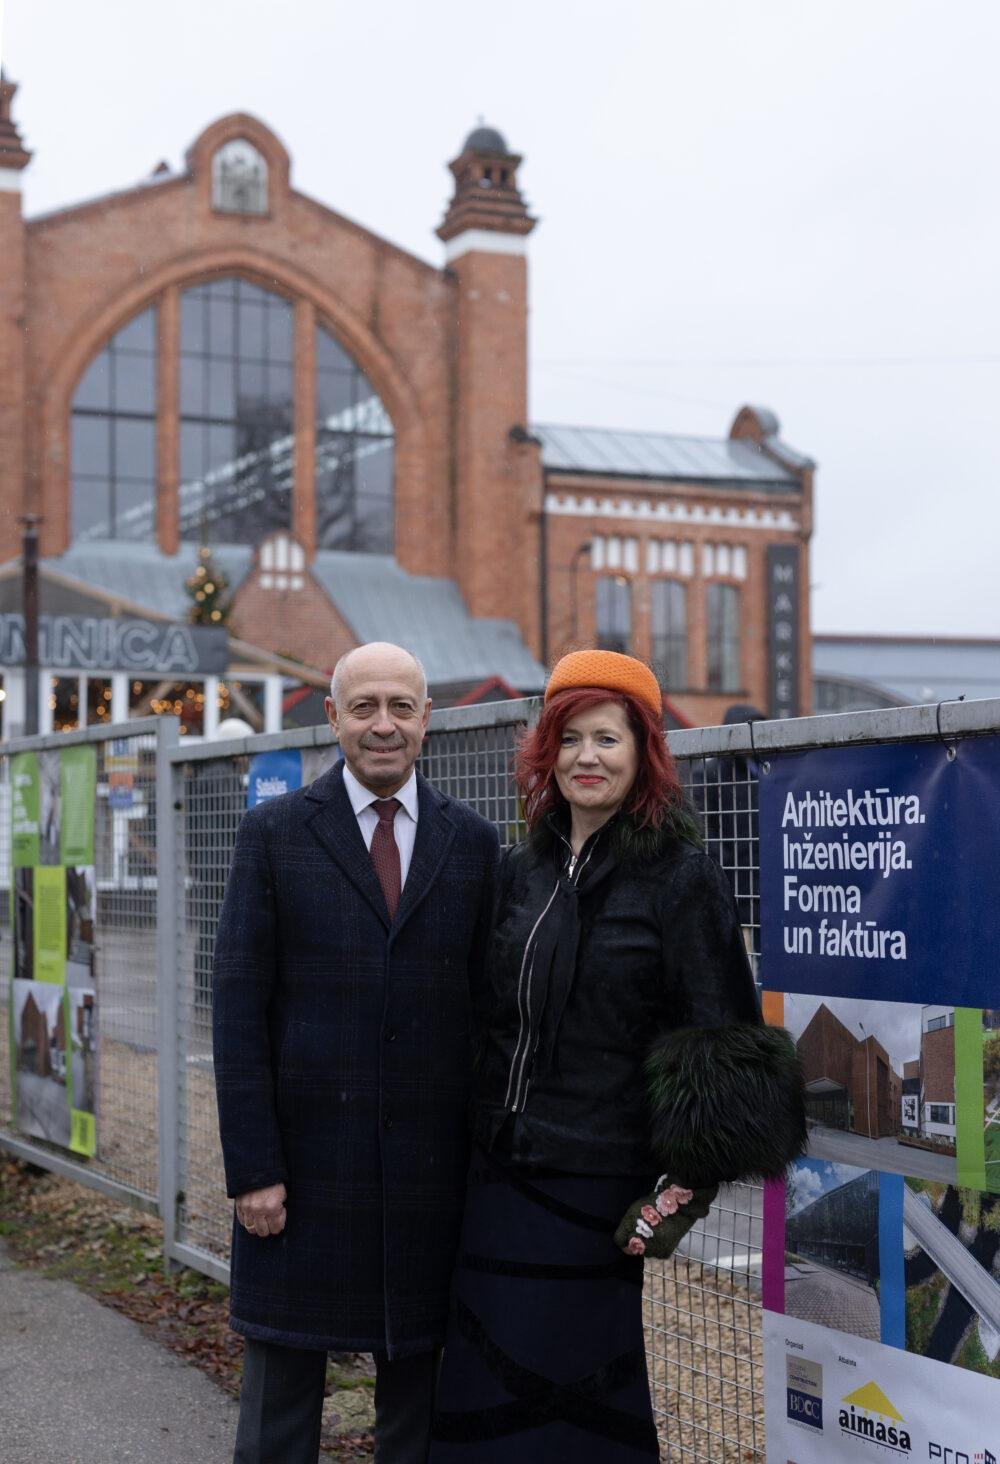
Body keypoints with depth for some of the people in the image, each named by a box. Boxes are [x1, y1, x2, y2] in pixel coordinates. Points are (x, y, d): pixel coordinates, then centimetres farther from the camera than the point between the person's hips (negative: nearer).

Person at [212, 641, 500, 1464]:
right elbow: (239, 1008, -4)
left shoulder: (472, 841, 6)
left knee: (417, 1376, 11)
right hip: (304, 1161, -2)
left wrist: (488, 1156, 3)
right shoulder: (274, 833, -1)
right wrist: (251, 1169, -10)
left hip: (429, 1169, 2)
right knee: (282, 1379, 7)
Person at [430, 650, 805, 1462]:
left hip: (594, 1183, -6)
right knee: (486, 1396, 10)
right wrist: (480, 1140, 14)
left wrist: (681, 1190, -14)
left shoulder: (681, 877, -9)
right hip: (501, 1177, 6)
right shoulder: (522, 871, 9)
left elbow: (721, 1046, -10)